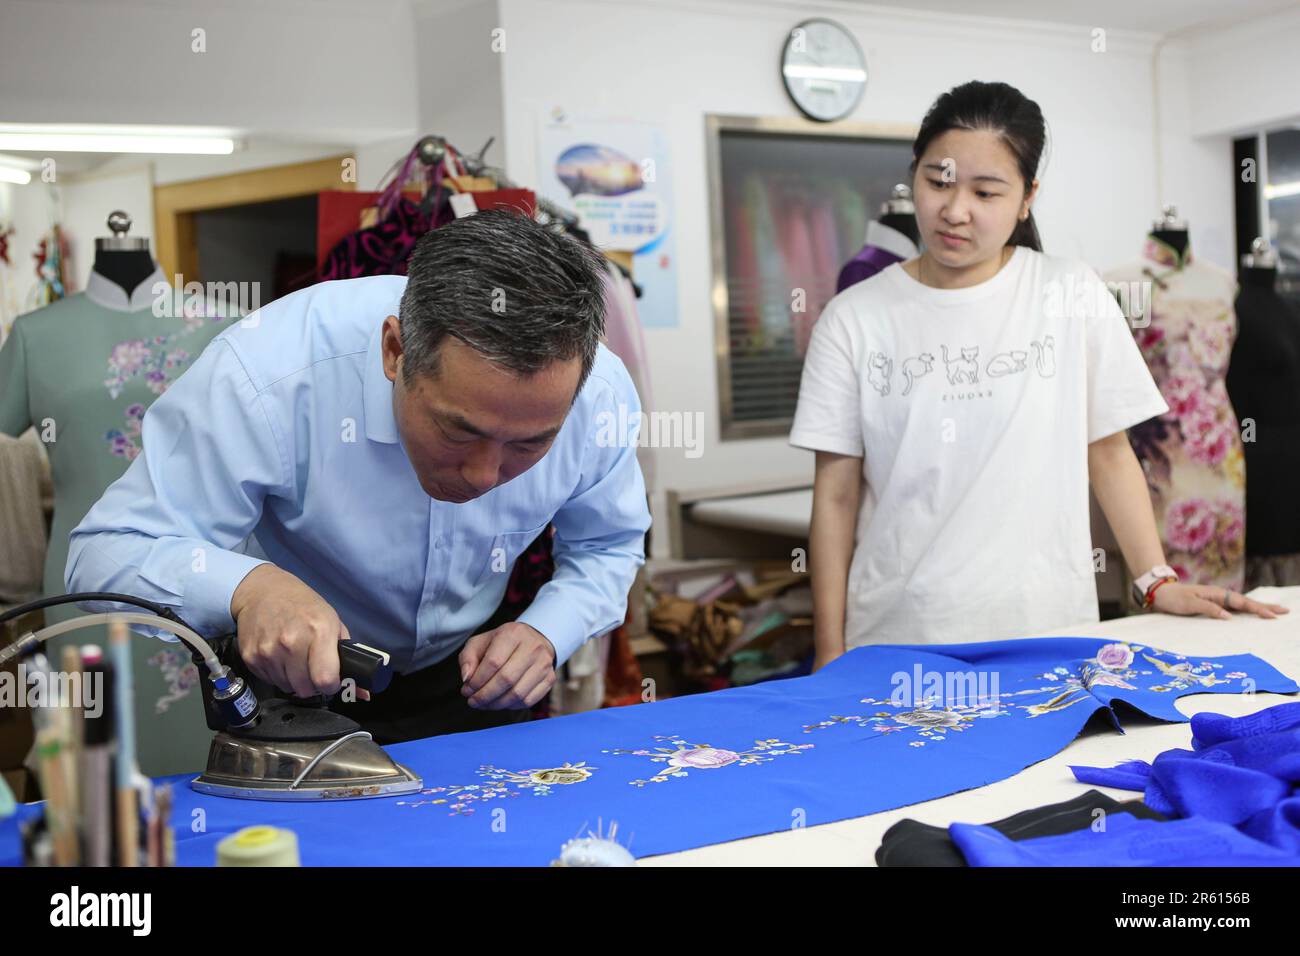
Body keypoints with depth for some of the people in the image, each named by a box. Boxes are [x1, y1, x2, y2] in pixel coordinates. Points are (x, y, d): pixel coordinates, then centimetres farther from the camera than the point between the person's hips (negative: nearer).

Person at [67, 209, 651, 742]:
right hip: (274, 681, -1)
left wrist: (546, 634, -19)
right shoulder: (268, 375, -33)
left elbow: (607, 548, 0)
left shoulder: (602, 395, -20)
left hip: (458, 682, 2)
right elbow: (106, 551, -25)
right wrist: (246, 587, -44)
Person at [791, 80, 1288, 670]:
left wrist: (1158, 583, 0)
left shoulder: (1073, 296, 0)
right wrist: (830, 655, -2)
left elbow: (1108, 451, 7)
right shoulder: (854, 320, -1)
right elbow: (836, 494, 0)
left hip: (1044, 631, 1)